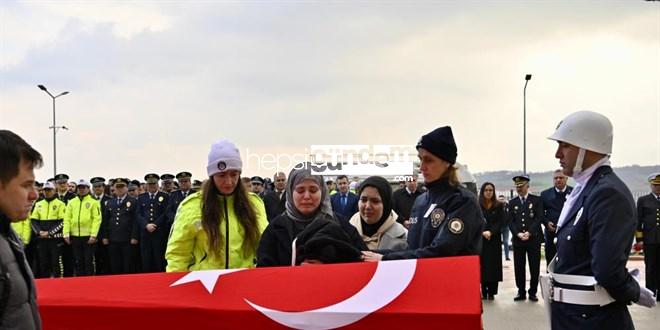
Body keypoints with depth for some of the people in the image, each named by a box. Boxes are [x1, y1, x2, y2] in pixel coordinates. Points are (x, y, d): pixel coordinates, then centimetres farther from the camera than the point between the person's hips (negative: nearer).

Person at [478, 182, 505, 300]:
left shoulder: (499, 205, 6)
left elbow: (501, 222, 0)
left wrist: (491, 232, -13)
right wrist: (483, 232, -15)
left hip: (494, 239, 1)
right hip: (480, 239, 0)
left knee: (493, 265, -1)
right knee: (482, 264, -2)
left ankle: (491, 292, 4)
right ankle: (484, 291, 5)